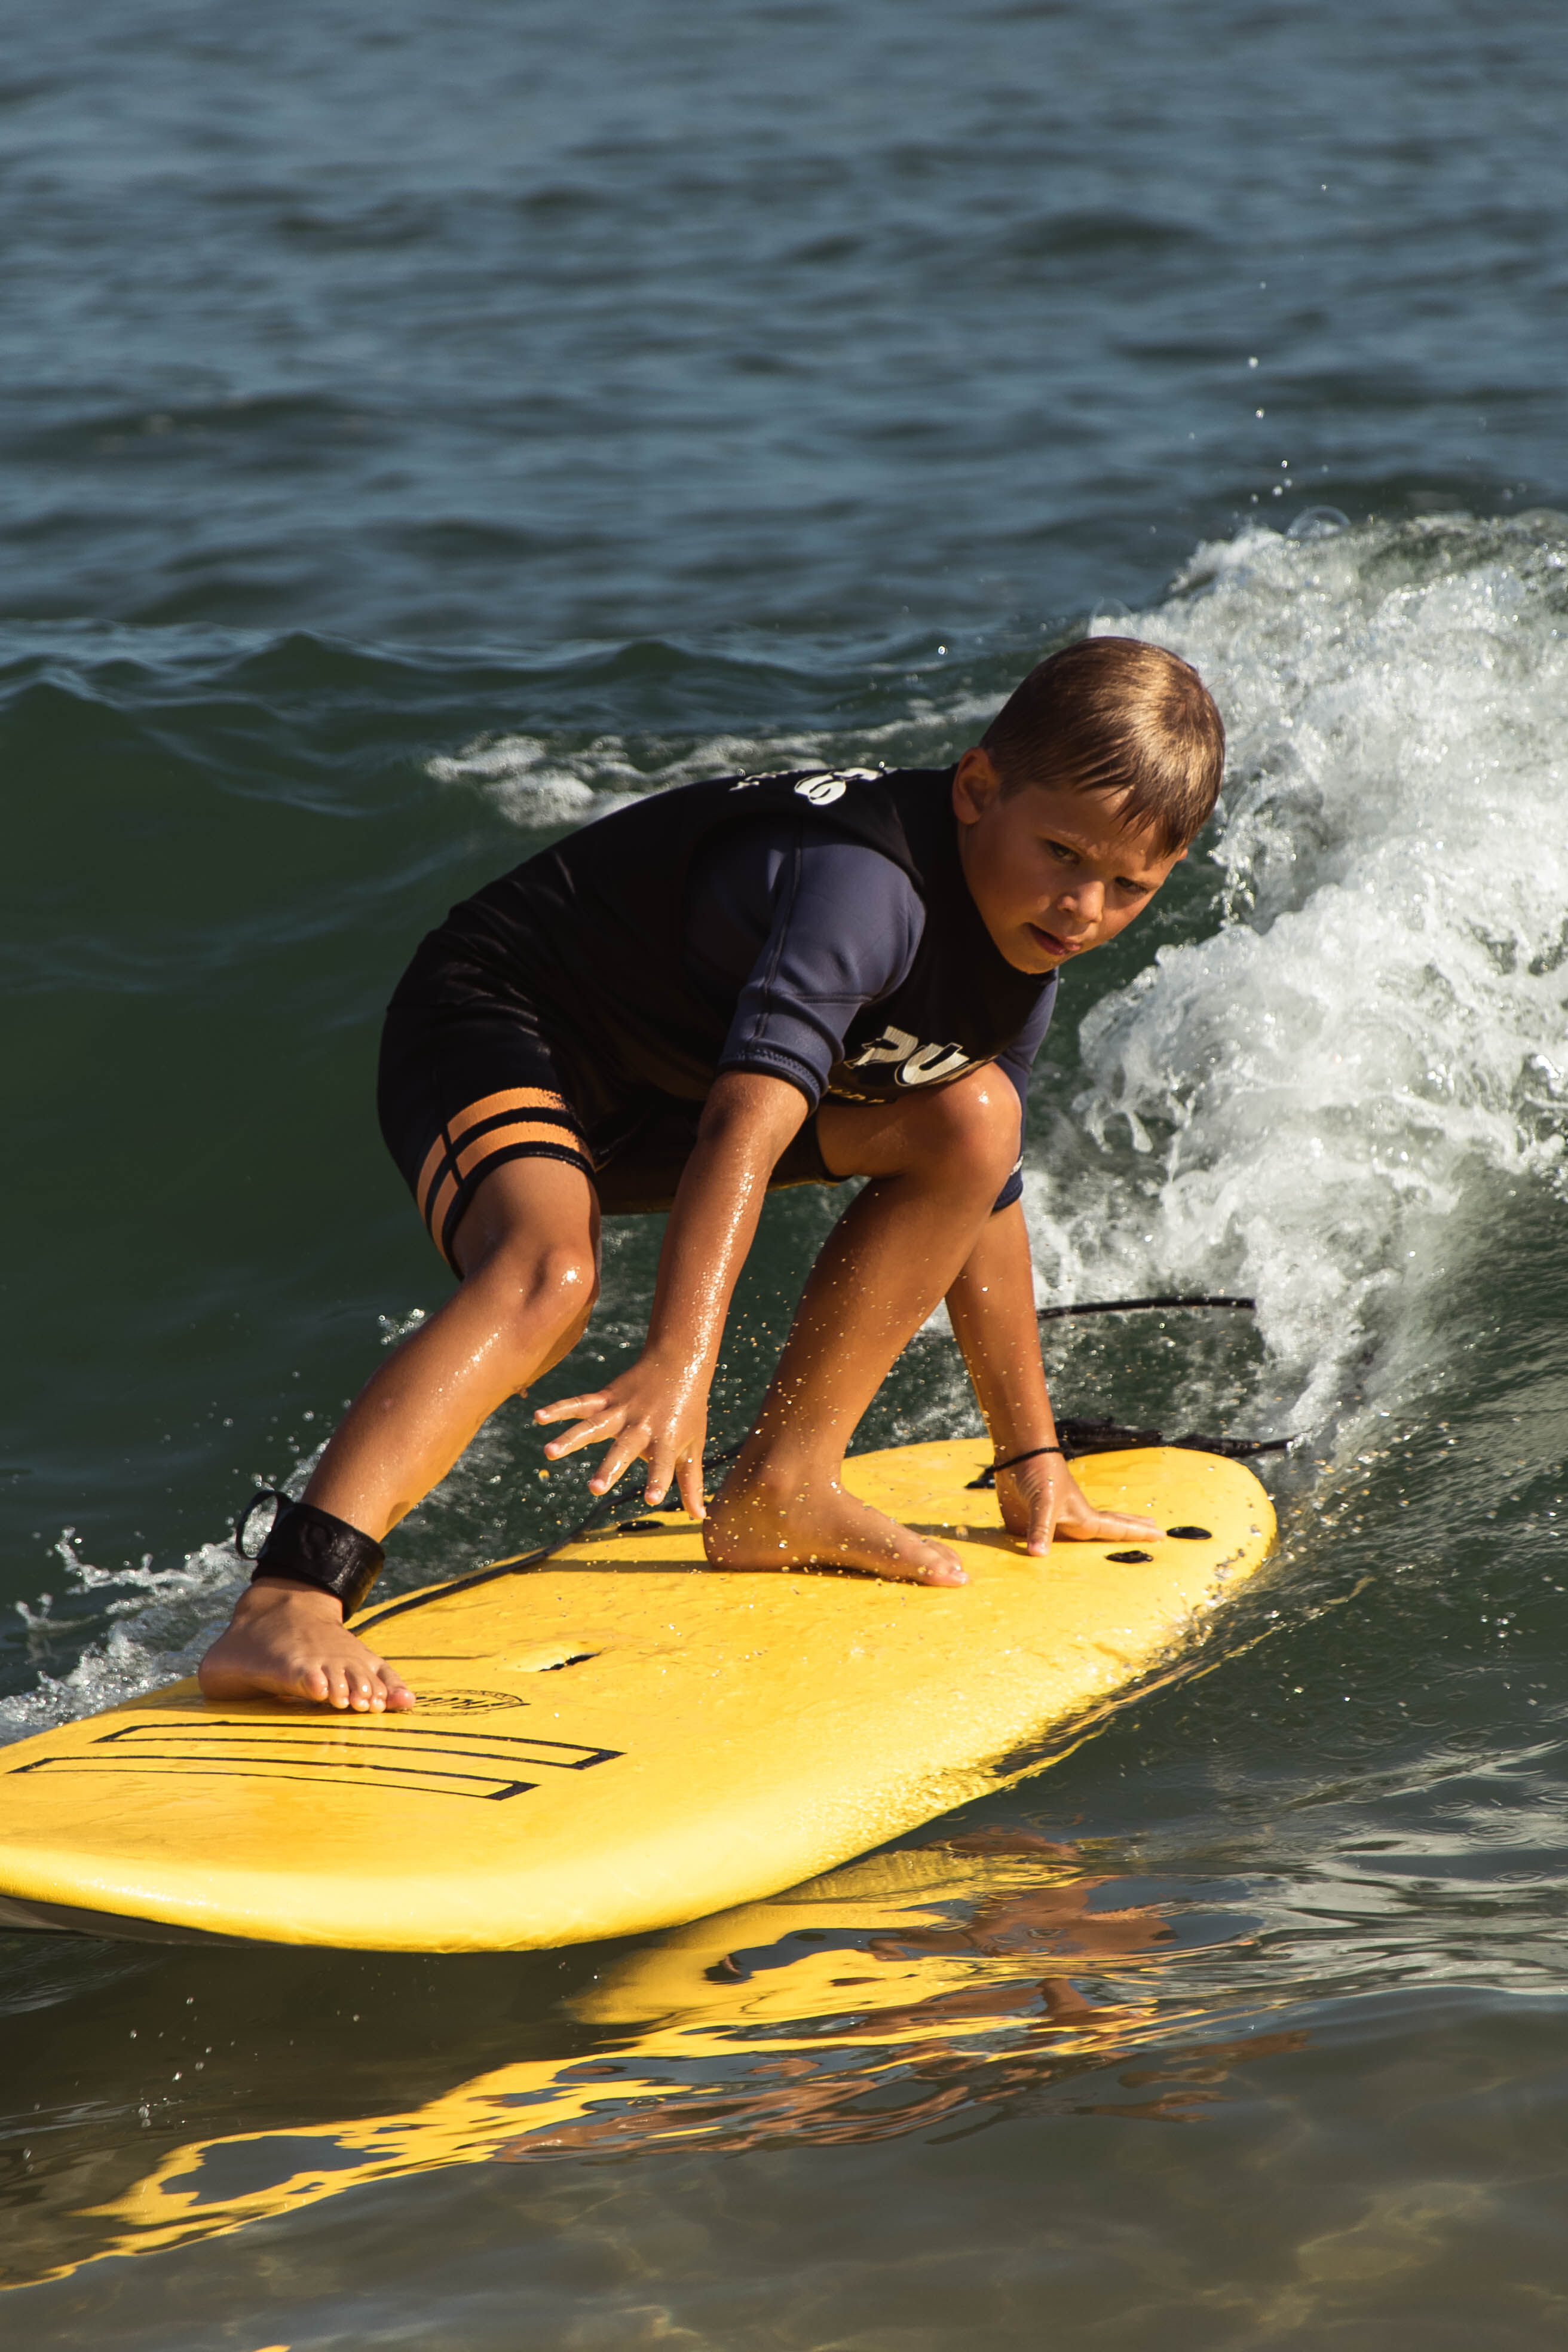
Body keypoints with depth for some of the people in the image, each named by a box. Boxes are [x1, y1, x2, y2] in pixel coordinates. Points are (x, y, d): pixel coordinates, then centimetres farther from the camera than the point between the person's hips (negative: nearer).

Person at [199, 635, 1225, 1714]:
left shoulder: (1021, 971, -2)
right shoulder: (866, 886, -31)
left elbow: (981, 1206, 12)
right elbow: (748, 1123, -44)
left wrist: (1032, 1458, 15)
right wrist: (678, 1364, -55)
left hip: (668, 1074, 9)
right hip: (496, 1023, -9)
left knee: (972, 1117, -1)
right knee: (549, 1275, -37)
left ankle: (778, 1492, 2)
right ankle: (280, 1615, -50)